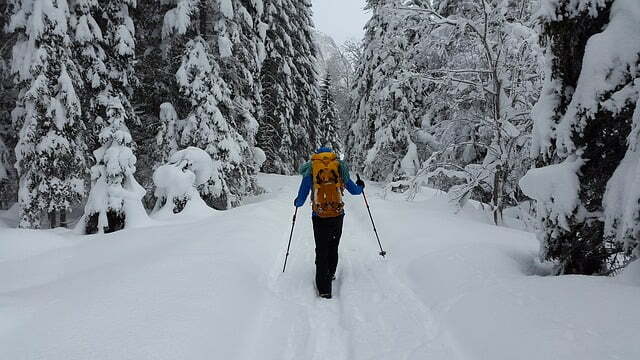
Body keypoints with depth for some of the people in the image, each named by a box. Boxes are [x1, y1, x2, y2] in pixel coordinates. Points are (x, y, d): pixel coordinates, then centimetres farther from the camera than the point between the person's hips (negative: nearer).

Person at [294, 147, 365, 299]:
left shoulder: (310, 169, 0)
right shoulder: (339, 167, 4)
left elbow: (301, 199, 0)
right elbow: (354, 191, 13)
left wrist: (296, 203, 23)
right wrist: (361, 186, 35)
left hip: (320, 217, -2)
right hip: (337, 216, 2)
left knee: (322, 251, 7)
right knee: (333, 248, 22)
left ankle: (324, 289, 3)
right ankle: (330, 274, 41)